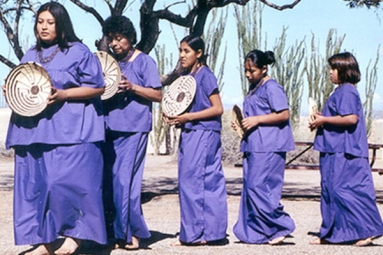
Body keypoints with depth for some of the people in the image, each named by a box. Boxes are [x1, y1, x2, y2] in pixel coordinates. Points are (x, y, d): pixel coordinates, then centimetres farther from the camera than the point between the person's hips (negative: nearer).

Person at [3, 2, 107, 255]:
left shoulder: (78, 52, -1)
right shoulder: (30, 56, 18)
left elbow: (97, 87, -4)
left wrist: (63, 94, -16)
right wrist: (11, 92, 1)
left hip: (70, 132, -6)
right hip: (33, 131, 6)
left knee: (65, 182, -14)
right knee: (33, 185, 3)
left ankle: (74, 234, 4)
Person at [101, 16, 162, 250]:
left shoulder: (144, 61, -1)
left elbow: (158, 95, -4)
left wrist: (132, 88, -17)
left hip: (134, 129, -6)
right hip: (110, 127, 6)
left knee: (125, 181, -10)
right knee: (108, 180, 5)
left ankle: (131, 233, -1)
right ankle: (114, 230, 14)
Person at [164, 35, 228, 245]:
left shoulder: (205, 75, -9)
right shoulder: (185, 76, 14)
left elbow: (218, 108, -13)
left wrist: (188, 117, -17)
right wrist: (173, 116, 2)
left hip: (204, 135, -8)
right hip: (189, 134, 8)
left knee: (191, 181, -9)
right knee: (208, 184, 9)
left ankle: (194, 233, -3)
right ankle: (210, 232, 12)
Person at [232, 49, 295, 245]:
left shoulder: (272, 88, -10)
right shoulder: (253, 88, 17)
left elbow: (284, 114, -15)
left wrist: (256, 120, -17)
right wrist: (241, 124, 9)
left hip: (269, 148, -9)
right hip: (253, 146, 10)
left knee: (258, 187, -13)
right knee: (250, 187, 7)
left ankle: (282, 226, -2)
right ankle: (254, 233, 11)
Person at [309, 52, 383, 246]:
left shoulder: (347, 91, -13)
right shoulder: (341, 92, 19)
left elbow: (351, 118, -25)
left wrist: (324, 120, -16)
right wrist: (321, 120, 10)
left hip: (344, 152, -11)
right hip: (335, 150, 11)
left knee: (342, 190, -10)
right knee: (330, 191, 11)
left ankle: (367, 230, -5)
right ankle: (330, 234, 17)